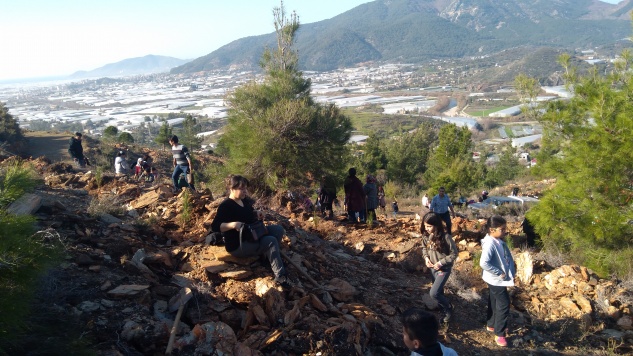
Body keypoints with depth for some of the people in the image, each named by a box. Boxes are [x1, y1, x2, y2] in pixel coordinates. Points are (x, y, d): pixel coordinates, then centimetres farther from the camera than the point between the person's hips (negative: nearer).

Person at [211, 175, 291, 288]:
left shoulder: (245, 201, 5)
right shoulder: (225, 206, -19)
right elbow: (214, 226, -27)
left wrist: (257, 213, 1)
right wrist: (233, 224, -41)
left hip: (251, 235, 9)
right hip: (237, 245, -9)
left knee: (278, 229, 1)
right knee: (271, 241, -25)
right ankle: (280, 276, -22)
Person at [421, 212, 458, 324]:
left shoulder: (445, 237, -25)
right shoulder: (426, 236, -8)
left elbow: (454, 254, -15)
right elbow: (424, 248, 10)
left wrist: (441, 262, -20)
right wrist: (426, 257, -8)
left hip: (443, 269, -6)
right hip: (432, 268, 6)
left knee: (433, 293, -10)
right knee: (439, 291, 19)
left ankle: (448, 308, 16)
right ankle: (443, 309, 40)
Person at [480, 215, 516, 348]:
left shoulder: (499, 241, 1)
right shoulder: (490, 244, -28)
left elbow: (505, 257, 15)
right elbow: (484, 263, -35)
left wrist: (512, 268, 2)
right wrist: (499, 273, -27)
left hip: (498, 280, 9)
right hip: (496, 280, -9)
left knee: (494, 302, 22)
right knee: (504, 305, -2)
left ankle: (491, 325, 40)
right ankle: (499, 334, 8)